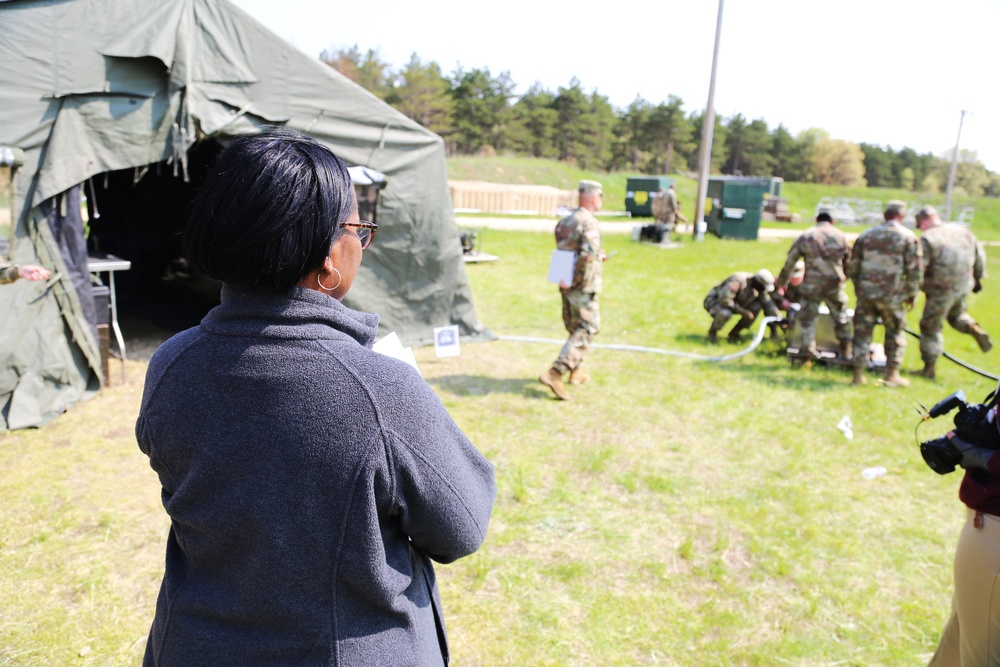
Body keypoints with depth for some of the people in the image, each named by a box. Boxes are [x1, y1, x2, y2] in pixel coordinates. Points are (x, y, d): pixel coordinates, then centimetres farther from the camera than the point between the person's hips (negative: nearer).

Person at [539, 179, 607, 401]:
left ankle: (575, 371, 33)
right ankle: (554, 374, -13)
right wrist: (576, 281, -19)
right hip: (583, 287, -9)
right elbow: (588, 255, -30)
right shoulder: (589, 223, -17)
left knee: (575, 328, 21)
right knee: (587, 330, -3)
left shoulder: (564, 221, 9)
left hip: (566, 285, 9)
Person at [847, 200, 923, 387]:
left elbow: (852, 265, 9)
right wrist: (912, 294, 6)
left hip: (865, 292, 2)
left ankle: (858, 374, 9)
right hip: (891, 294, -2)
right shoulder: (908, 237, -2)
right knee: (895, 333, 13)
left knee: (862, 331, 8)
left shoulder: (866, 234, 7)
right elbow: (914, 270, -4)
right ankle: (892, 374, 16)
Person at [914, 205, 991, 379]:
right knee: (957, 315, 32)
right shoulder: (964, 231, 4)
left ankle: (929, 368, 14)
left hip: (940, 291, -6)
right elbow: (979, 257, 14)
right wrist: (978, 278, 26)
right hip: (963, 287, 6)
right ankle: (974, 328, 1)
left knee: (931, 327, 7)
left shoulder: (927, 239, -17)